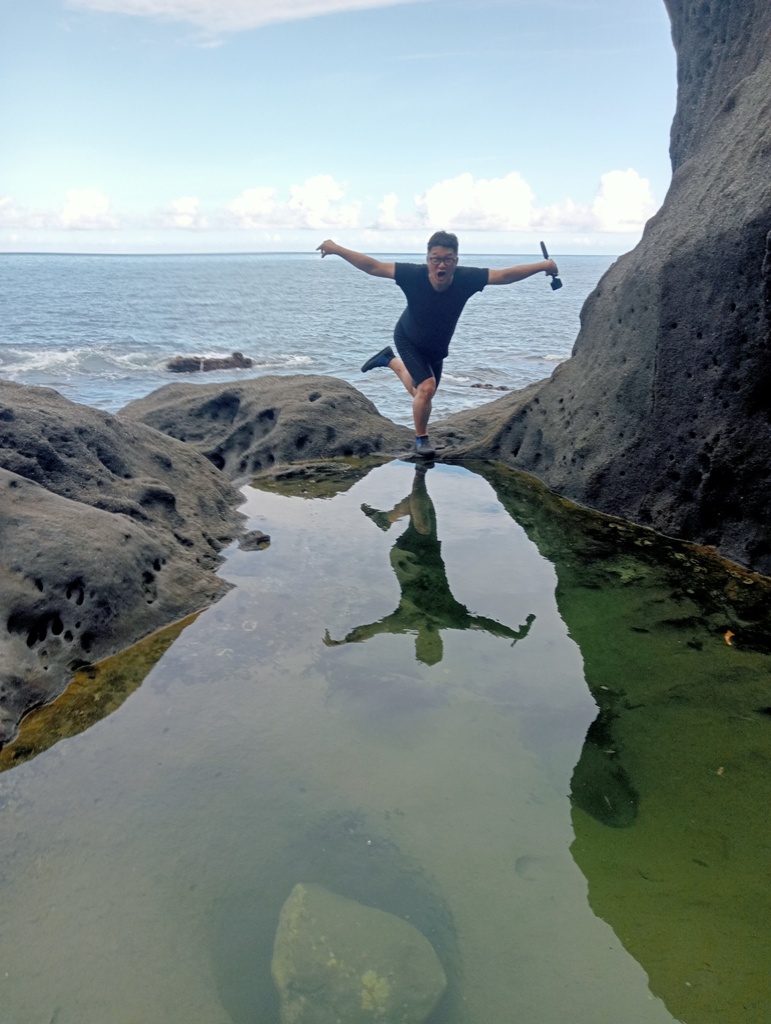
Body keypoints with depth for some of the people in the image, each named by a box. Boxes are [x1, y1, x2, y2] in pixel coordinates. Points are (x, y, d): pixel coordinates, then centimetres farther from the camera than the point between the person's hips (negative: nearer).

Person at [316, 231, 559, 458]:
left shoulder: (466, 278, -31)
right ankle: (421, 439, 6)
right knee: (427, 387, -22)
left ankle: (389, 359, 50)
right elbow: (373, 266, -31)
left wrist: (543, 266, -29)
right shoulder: (413, 275, -35)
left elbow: (505, 275, -27)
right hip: (408, 340, -4)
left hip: (437, 348, 4)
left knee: (420, 392, 22)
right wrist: (337, 249, -33)